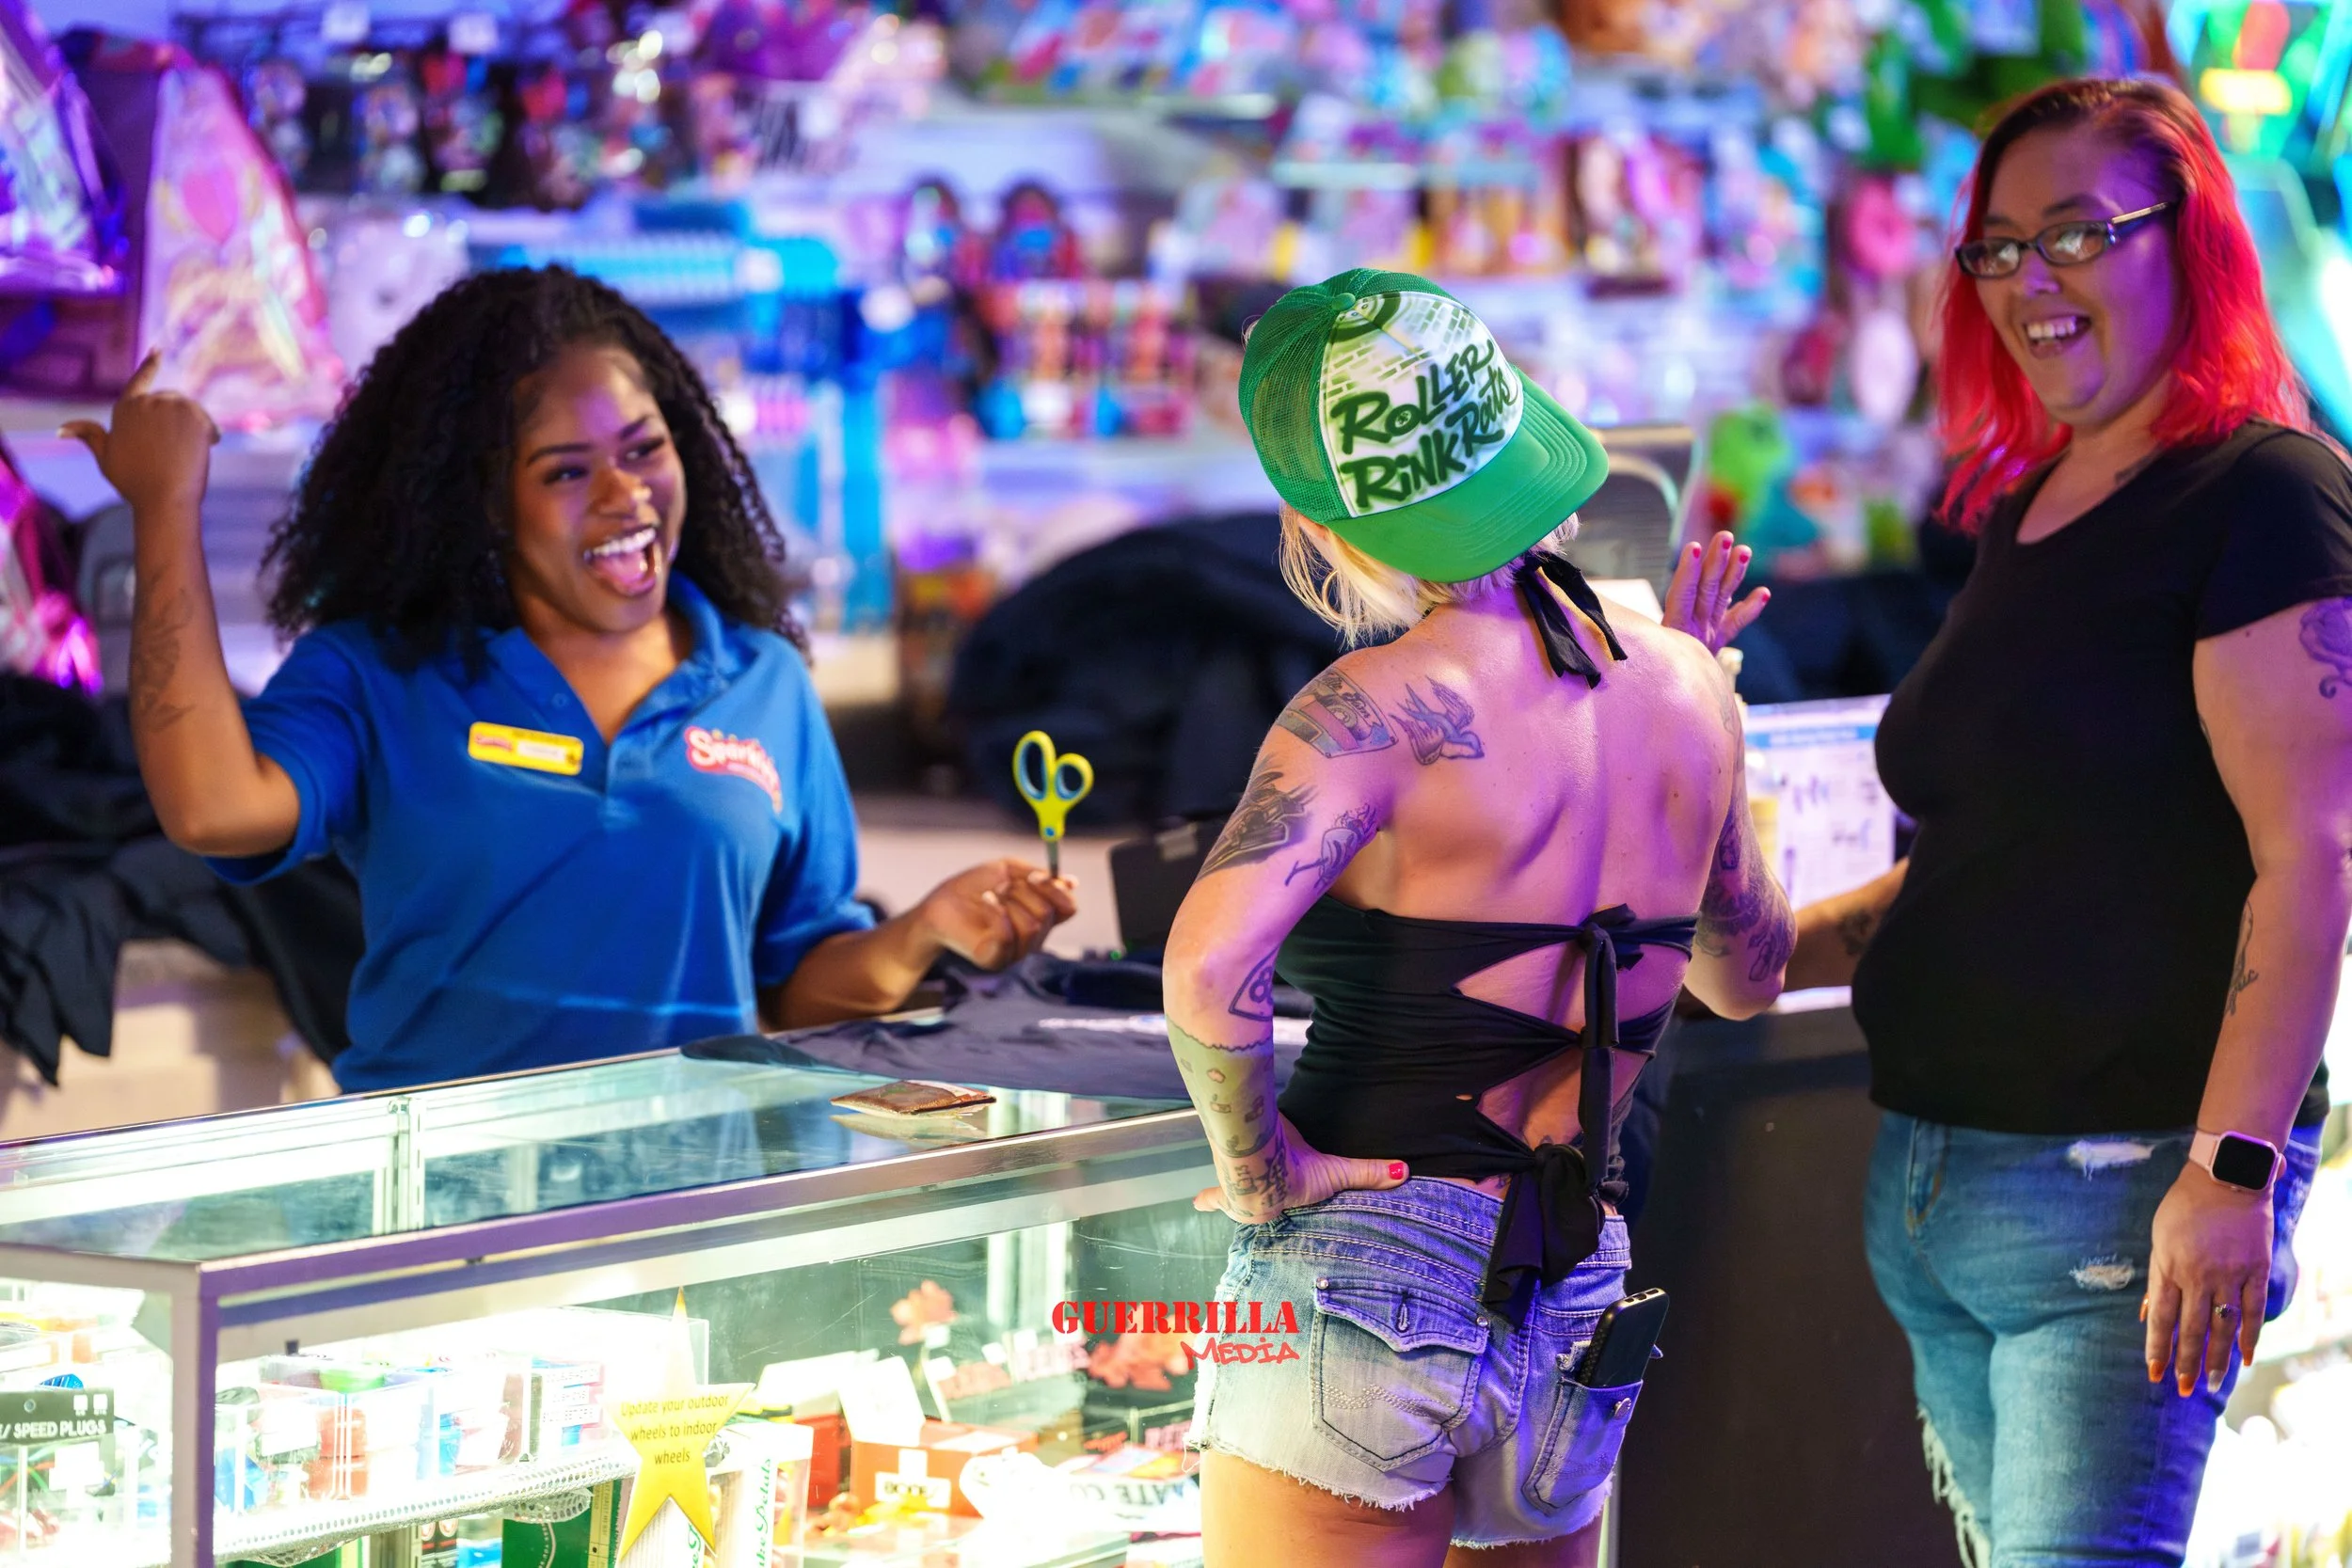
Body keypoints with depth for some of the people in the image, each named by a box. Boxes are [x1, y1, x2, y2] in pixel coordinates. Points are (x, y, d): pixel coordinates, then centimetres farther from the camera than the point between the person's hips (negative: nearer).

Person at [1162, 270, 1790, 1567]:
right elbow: (1748, 973, 25)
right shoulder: (1685, 689, 7)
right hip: (1577, 1308, 7)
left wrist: (1256, 1169, -12)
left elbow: (1210, 960, -28)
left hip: (1362, 1276, -7)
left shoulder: (1386, 704, -12)